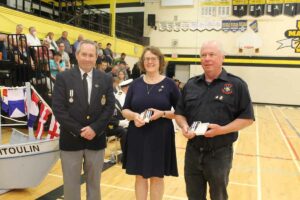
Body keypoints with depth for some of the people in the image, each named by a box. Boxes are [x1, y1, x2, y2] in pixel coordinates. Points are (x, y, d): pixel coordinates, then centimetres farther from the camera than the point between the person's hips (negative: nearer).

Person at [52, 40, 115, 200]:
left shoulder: (106, 79, 4)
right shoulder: (63, 78, -3)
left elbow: (109, 107, -1)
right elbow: (58, 109, -9)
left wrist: (94, 128, -14)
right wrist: (79, 130, -15)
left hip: (96, 139, 2)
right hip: (71, 139, -2)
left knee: (94, 182, 17)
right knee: (71, 183, 11)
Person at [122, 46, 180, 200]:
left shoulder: (169, 84, -2)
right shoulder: (136, 83, 5)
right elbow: (124, 110, 6)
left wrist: (162, 113, -18)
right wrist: (134, 115, -16)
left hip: (160, 137, -2)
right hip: (137, 136, 2)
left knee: (157, 177, 10)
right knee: (140, 175, 12)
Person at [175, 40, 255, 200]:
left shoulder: (236, 85, -7)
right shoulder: (190, 84, 6)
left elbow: (247, 117, -7)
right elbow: (179, 113, 11)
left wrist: (223, 129, -21)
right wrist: (184, 126, -10)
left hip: (220, 154, -3)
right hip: (192, 152, 4)